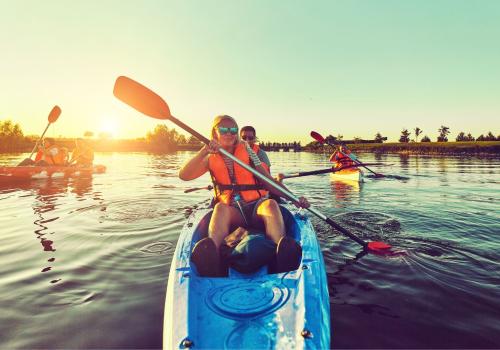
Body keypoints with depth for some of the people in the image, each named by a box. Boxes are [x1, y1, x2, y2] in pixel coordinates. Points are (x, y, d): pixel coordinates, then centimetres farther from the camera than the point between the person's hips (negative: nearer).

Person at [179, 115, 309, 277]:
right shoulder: (211, 159, 9)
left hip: (256, 206, 1)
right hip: (232, 210, 0)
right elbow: (183, 175, -7)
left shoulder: (246, 151, 10)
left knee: (271, 203, -32)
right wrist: (204, 151, -19)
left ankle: (283, 249, -61)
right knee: (221, 208, -34)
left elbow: (268, 180, 3)